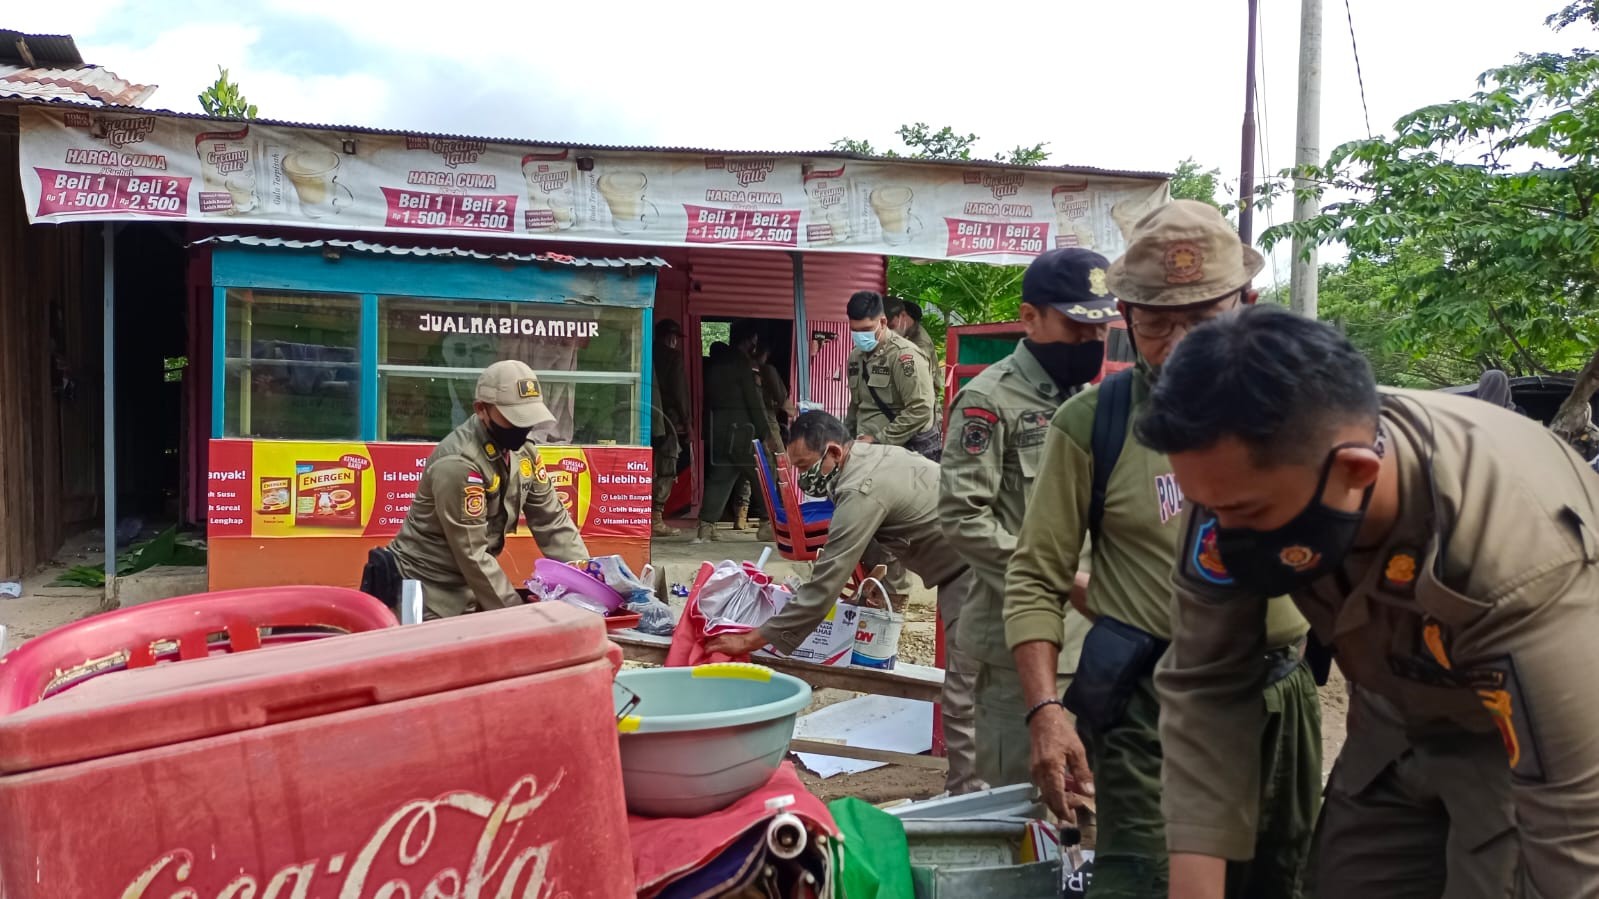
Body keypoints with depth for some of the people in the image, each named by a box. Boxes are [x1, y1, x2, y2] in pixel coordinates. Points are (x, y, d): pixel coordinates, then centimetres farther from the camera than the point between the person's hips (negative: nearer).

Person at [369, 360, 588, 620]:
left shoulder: (523, 452, 0)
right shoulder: (459, 462, -24)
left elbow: (553, 522, 3)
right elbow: (472, 555, -23)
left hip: (469, 589, 7)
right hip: (426, 593, -7)